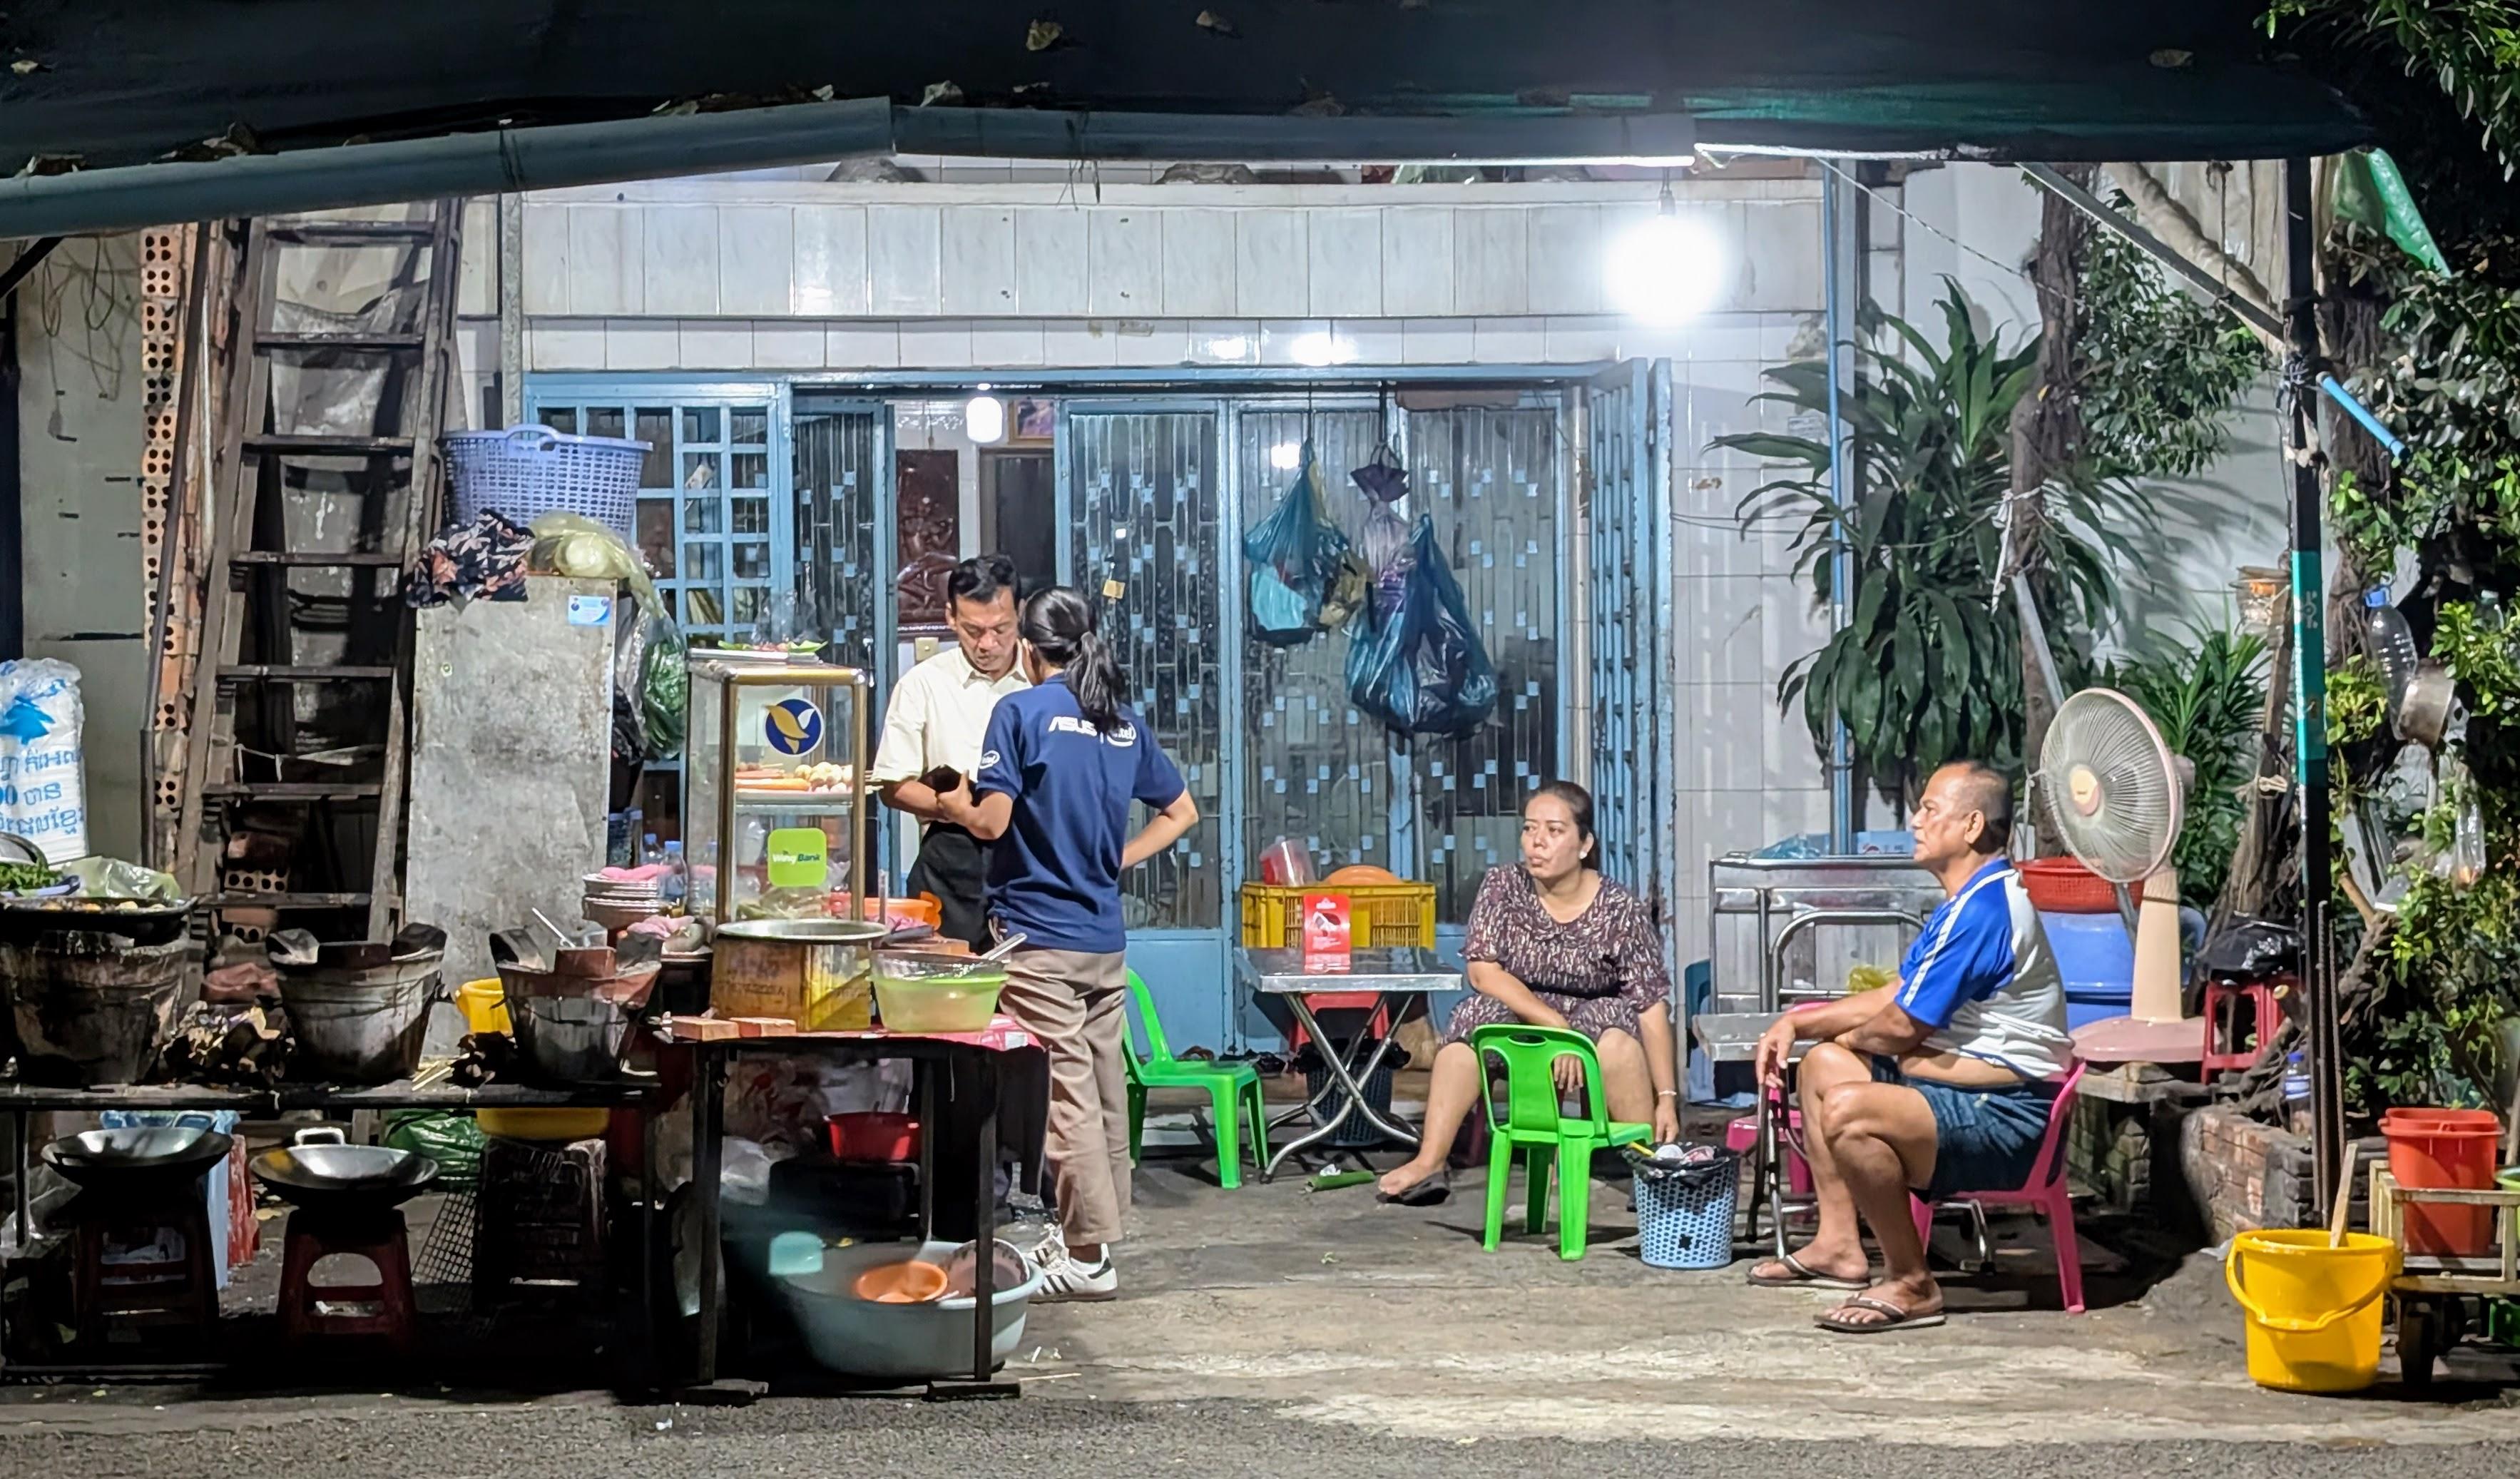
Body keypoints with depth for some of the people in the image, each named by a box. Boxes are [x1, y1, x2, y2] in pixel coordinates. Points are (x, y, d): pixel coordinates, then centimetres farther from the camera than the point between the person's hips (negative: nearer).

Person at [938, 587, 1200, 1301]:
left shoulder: (1022, 711, -8)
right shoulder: (1125, 721, 10)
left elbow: (992, 821, -12)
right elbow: (1181, 811, 18)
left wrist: (954, 806, 8)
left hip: (1037, 933, -6)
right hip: (1105, 938, 6)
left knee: (1065, 1090, -6)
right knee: (1104, 1085, 13)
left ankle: (1090, 1254, -6)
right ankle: (1104, 1224, 23)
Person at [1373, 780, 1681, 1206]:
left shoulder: (1620, 910, -11)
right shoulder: (1503, 887, -6)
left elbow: (1652, 1006, -14)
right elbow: (1482, 970, -15)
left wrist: (1667, 1098, -22)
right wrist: (1557, 1025, -27)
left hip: (1593, 1025, -1)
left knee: (1615, 1023, -34)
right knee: (1476, 1016, -29)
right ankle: (1428, 1164, -34)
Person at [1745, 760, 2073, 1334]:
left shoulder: (1981, 910, -21)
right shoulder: (1971, 900, 15)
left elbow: (1901, 1027, -19)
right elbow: (1895, 997, 21)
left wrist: (1854, 1037, 4)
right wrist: (1798, 1022, 12)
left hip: (2004, 1118, -12)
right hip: (1972, 1092, 12)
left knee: (1847, 1111, -31)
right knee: (1823, 1064, 21)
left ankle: (1912, 1285, -18)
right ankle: (1839, 1245, 20)